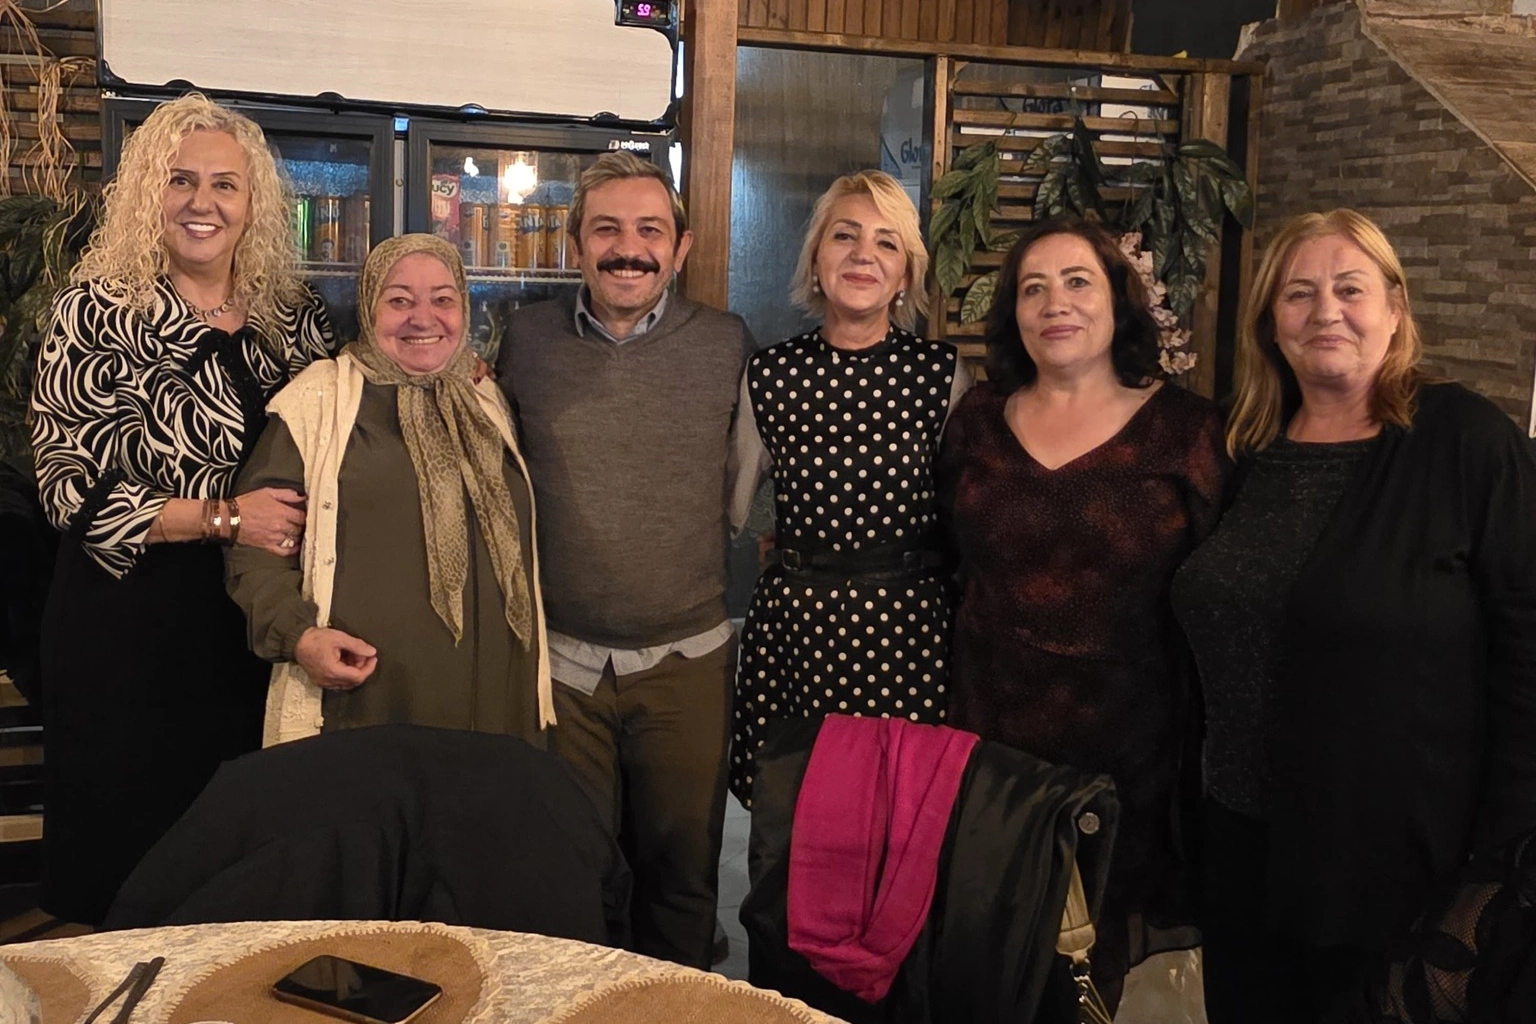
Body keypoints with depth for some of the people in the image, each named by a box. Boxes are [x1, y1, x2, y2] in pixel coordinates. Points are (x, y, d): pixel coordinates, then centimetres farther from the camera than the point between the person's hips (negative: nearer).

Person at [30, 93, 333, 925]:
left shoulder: (295, 317, 7)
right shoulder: (97, 312, -6)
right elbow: (72, 488, -11)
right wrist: (225, 517, -20)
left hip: (261, 625, 4)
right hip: (130, 622, -3)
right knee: (128, 840, 9)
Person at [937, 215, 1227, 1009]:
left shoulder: (1182, 428, -5)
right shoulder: (978, 418, 4)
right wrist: (954, 705, 9)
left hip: (1127, 747, -2)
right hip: (989, 734, 3)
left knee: (1101, 943, 13)